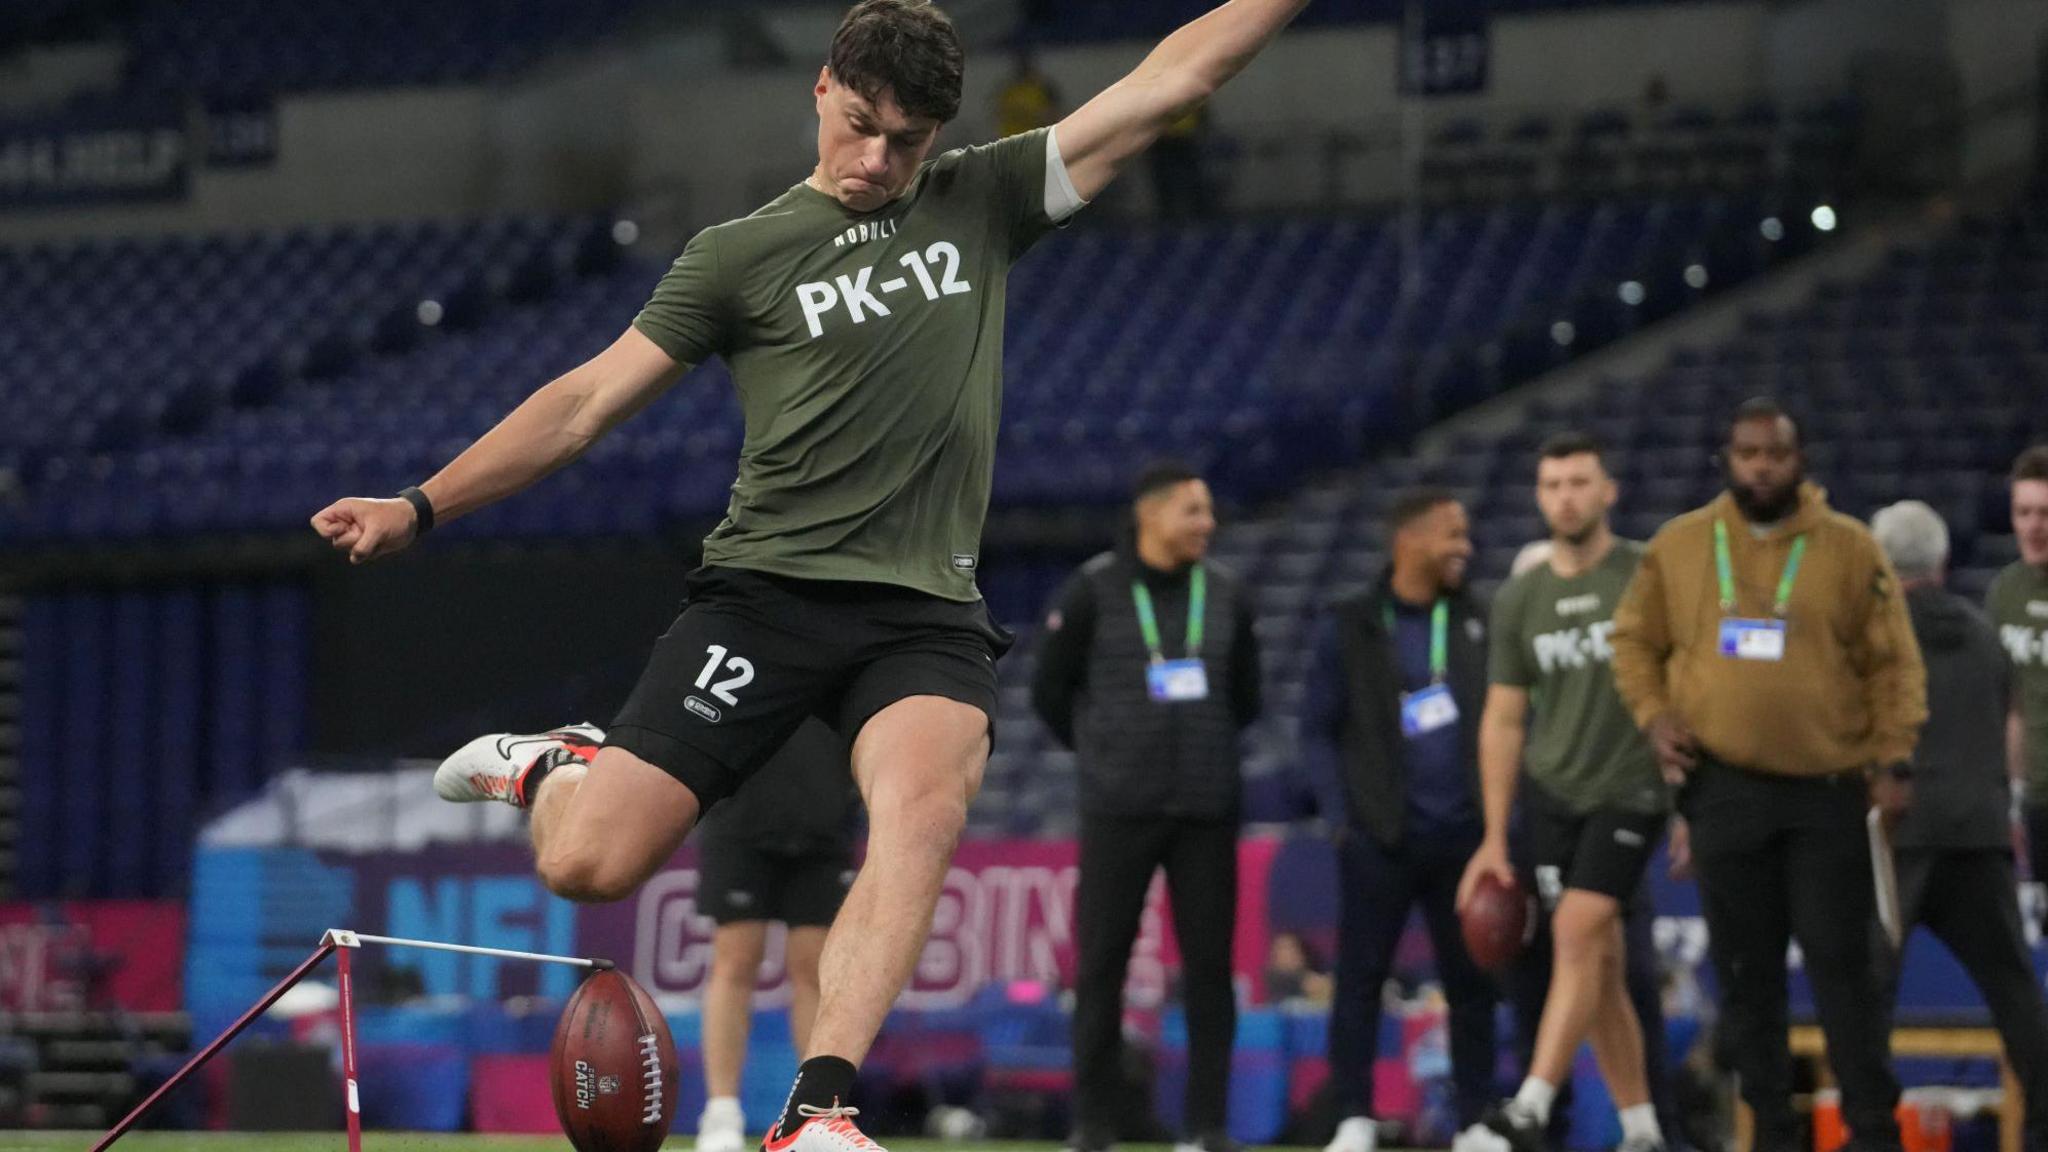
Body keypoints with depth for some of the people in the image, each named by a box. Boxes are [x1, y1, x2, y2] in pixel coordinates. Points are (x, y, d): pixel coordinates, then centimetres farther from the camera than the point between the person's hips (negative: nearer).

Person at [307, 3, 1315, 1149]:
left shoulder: (981, 203, 13)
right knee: (590, 866, -11)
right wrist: (423, 507, 1)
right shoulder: (741, 256, 6)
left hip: (929, 613, 1)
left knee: (925, 809, -31)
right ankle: (554, 769, 26)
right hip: (768, 591, -1)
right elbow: (589, 401, 7)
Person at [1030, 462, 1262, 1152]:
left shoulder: (1225, 594, 7)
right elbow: (1050, 691, 6)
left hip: (1207, 809, 3)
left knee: (1209, 964, 1)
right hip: (1118, 809, -3)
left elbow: (1246, 695, 19)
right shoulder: (1093, 591, -3)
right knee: (1100, 963, -1)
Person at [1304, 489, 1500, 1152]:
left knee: (1471, 982, 3)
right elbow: (1317, 731, 3)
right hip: (1381, 840, -2)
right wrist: (1342, 817, -6)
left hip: (1463, 834, 2)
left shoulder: (1478, 622, 9)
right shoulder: (1349, 629, 1)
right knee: (1360, 979, -2)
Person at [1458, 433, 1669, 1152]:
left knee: (1577, 934, -19)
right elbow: (1503, 720, 11)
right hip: (1553, 796, 4)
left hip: (1630, 791, -4)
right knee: (1603, 966, 5)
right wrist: (1494, 839, 8)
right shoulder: (1519, 600, 8)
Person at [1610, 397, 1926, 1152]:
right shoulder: (1678, 546, 5)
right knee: (1745, 968, 7)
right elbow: (1635, 641, 14)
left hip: (1828, 788, -2)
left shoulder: (1849, 549, -1)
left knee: (1842, 962, -2)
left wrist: (1894, 756, -8)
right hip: (1723, 787, 2)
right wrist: (1654, 715, -2)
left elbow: (1893, 663, 0)